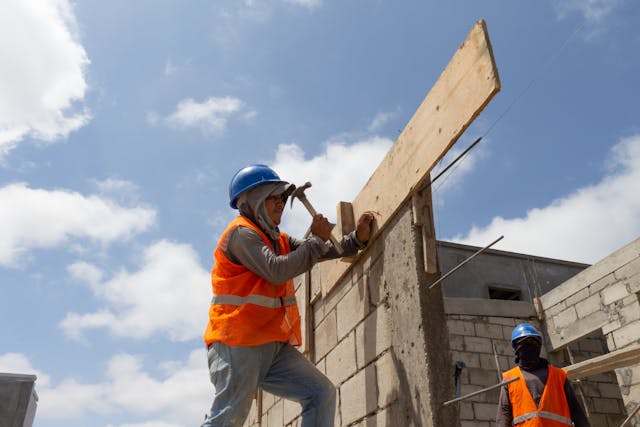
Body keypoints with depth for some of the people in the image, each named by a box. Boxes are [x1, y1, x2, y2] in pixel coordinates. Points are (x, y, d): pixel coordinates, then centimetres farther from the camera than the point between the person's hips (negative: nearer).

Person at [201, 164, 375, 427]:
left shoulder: (279, 240, 20)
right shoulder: (241, 233, -7)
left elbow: (323, 252, 18)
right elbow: (277, 270, -21)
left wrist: (357, 238, 3)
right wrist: (317, 239, -11)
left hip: (273, 346, 8)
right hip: (238, 346, -8)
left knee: (322, 393, 0)